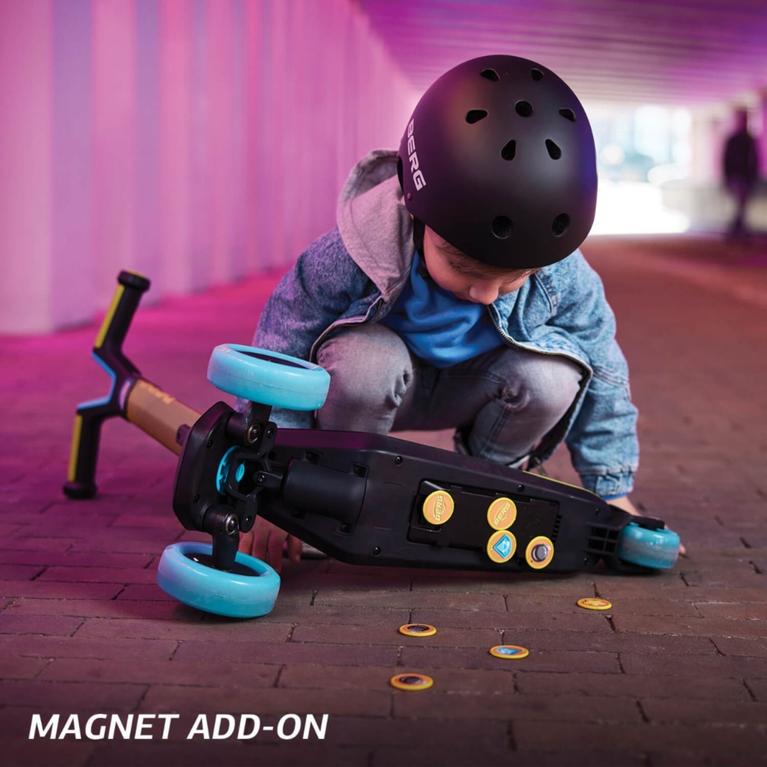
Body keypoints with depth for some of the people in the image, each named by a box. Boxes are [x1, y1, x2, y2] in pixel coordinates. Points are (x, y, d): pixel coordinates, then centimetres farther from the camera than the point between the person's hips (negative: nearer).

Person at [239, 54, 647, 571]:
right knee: (365, 358, -38)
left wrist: (613, 490, -6)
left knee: (551, 376, -29)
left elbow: (602, 373, -10)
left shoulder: (561, 274, -27)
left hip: (471, 389, 3)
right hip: (379, 384, -2)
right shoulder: (351, 257, -35)